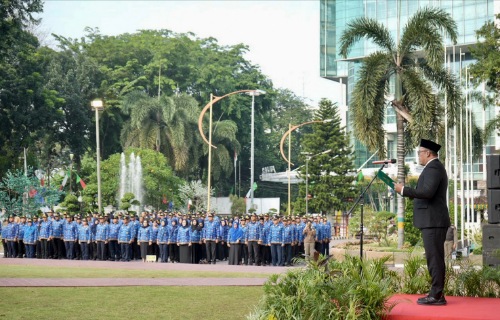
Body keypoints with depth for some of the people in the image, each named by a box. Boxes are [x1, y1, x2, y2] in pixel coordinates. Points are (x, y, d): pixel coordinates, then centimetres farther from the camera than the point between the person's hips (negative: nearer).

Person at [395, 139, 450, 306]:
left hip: (433, 221, -11)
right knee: (434, 258, 11)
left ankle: (437, 295, -9)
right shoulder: (435, 167, 21)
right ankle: (436, 293, 15)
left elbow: (428, 192, -25)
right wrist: (407, 191, 19)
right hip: (433, 221, 11)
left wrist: (404, 190, -18)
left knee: (435, 258, -9)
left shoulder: (433, 168, -13)